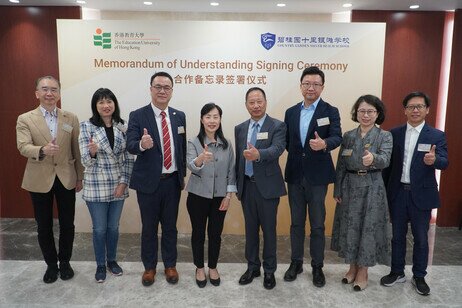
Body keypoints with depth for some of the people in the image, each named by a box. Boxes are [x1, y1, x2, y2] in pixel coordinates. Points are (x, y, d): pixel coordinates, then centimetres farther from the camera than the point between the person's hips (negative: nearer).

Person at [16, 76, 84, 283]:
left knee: (67, 224, 10)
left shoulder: (71, 118, 3)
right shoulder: (25, 119, -1)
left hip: (66, 179, 1)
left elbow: (76, 150, 6)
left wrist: (80, 177, 6)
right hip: (39, 180, -1)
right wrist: (42, 150, -37)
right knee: (44, 227, 11)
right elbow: (23, 147, -15)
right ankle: (51, 264, 31)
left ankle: (65, 262, 31)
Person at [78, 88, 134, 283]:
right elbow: (86, 161, -10)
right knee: (99, 229, 10)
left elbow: (129, 158, 3)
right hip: (96, 187, -2)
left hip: (118, 186, 3)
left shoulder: (122, 127, 1)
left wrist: (123, 182, -5)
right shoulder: (87, 126, -7)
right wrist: (92, 152, -32)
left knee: (113, 227, 15)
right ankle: (100, 265, 30)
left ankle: (112, 260, 36)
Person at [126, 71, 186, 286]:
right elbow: (130, 146, -17)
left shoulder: (179, 116, 5)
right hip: (149, 181, -2)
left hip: (173, 180, 3)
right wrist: (142, 144, -39)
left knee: (170, 226, 15)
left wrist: (183, 174, 10)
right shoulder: (137, 116, -6)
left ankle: (170, 265, 33)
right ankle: (149, 267, 32)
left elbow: (183, 147, 9)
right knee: (149, 227, 12)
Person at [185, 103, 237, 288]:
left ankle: (213, 267, 32)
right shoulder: (193, 143, -8)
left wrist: (228, 196, -3)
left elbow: (231, 171, 3)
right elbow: (191, 166, -26)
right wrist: (201, 159, -48)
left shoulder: (227, 144, 0)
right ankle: (200, 268, 30)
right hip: (198, 196, -2)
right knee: (198, 233, 10)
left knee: (215, 234, 11)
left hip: (220, 197, 2)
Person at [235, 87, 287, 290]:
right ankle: (252, 267, 31)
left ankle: (269, 271, 24)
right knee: (251, 229, 15)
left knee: (269, 229, 7)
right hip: (247, 185, 4)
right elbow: (238, 158, 11)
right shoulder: (240, 128, 8)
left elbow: (277, 149, -25)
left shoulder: (277, 126, -6)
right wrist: (237, 185, 11)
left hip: (267, 185, -4)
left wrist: (258, 154, -45)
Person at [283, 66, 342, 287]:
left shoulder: (331, 111, -4)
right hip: (295, 175, 3)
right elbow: (287, 141, 11)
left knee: (317, 224, 8)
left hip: (317, 176, -3)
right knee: (296, 223, 14)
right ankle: (296, 262, 29)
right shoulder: (291, 112, 7)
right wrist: (297, 155, -1)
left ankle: (317, 266, 25)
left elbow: (337, 137, -19)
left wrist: (324, 144, -39)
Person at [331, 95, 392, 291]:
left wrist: (373, 158, -45)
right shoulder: (348, 136, 5)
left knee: (368, 228, 4)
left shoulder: (385, 136, -4)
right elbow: (341, 166, 6)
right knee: (349, 227, 10)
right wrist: (337, 190, 3)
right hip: (350, 187, 3)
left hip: (372, 189, -3)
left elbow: (385, 160, -22)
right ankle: (353, 267, 28)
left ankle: (363, 272, 21)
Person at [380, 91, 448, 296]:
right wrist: (383, 189, 2)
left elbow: (444, 162, -17)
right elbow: (388, 163, 4)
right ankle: (397, 272, 30)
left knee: (421, 238, 11)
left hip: (422, 194, -1)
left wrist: (433, 160, -40)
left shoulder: (437, 136, -3)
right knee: (398, 236, 14)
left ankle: (419, 277, 30)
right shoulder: (394, 133, 2)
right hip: (397, 193, 2)